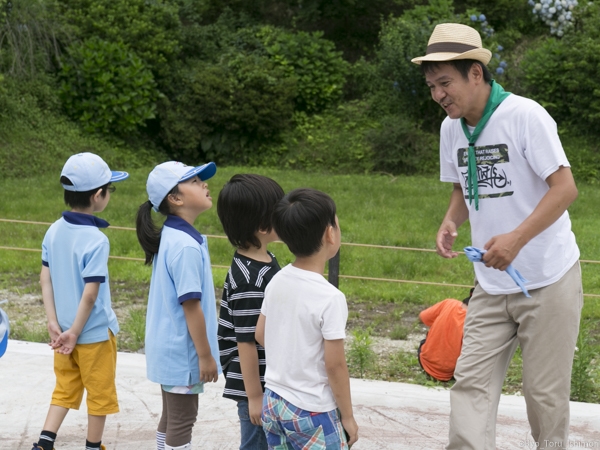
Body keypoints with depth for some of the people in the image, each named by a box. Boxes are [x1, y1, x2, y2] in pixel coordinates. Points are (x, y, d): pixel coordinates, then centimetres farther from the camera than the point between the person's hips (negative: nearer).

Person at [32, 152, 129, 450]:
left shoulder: (54, 232, -1)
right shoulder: (96, 240, -22)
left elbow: (45, 279, 1)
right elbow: (90, 294, -22)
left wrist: (53, 323, 1)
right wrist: (74, 333, -13)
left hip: (63, 330, 6)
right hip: (95, 333, -6)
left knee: (65, 391, 19)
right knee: (100, 395, 12)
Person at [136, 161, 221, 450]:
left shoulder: (170, 237, 6)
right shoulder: (186, 246, -23)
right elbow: (191, 306, -23)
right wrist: (206, 355, -16)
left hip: (169, 346, 9)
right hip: (183, 349, -9)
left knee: (171, 417, 18)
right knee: (182, 421, 1)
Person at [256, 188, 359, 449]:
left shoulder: (277, 282, -2)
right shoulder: (330, 298, -22)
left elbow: (261, 335, 9)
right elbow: (335, 365, -18)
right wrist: (347, 416, -6)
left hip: (273, 402, 7)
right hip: (312, 412, -7)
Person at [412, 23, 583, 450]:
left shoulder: (524, 115, -16)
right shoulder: (452, 128, 5)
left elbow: (565, 188, -18)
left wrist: (516, 238, -28)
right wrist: (450, 223, -3)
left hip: (548, 279, -6)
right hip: (492, 284, 6)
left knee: (545, 391, 4)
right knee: (471, 381, -2)